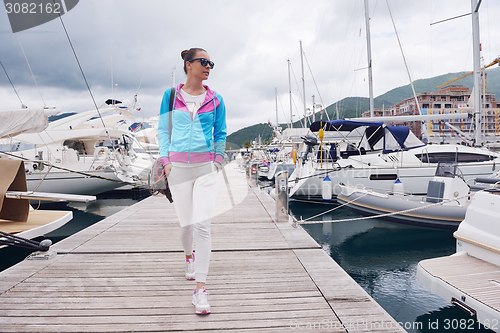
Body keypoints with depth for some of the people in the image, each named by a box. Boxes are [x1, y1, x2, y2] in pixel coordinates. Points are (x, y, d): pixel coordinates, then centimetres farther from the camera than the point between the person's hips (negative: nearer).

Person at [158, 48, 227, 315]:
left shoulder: (215, 99, 7)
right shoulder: (171, 96, 7)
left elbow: (220, 134, 13)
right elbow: (163, 130, 10)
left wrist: (217, 161, 4)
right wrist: (166, 160, 1)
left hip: (206, 167, -1)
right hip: (178, 167, 1)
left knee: (202, 225, -11)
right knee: (186, 223, 9)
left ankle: (200, 290, -5)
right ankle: (188, 256, 44)